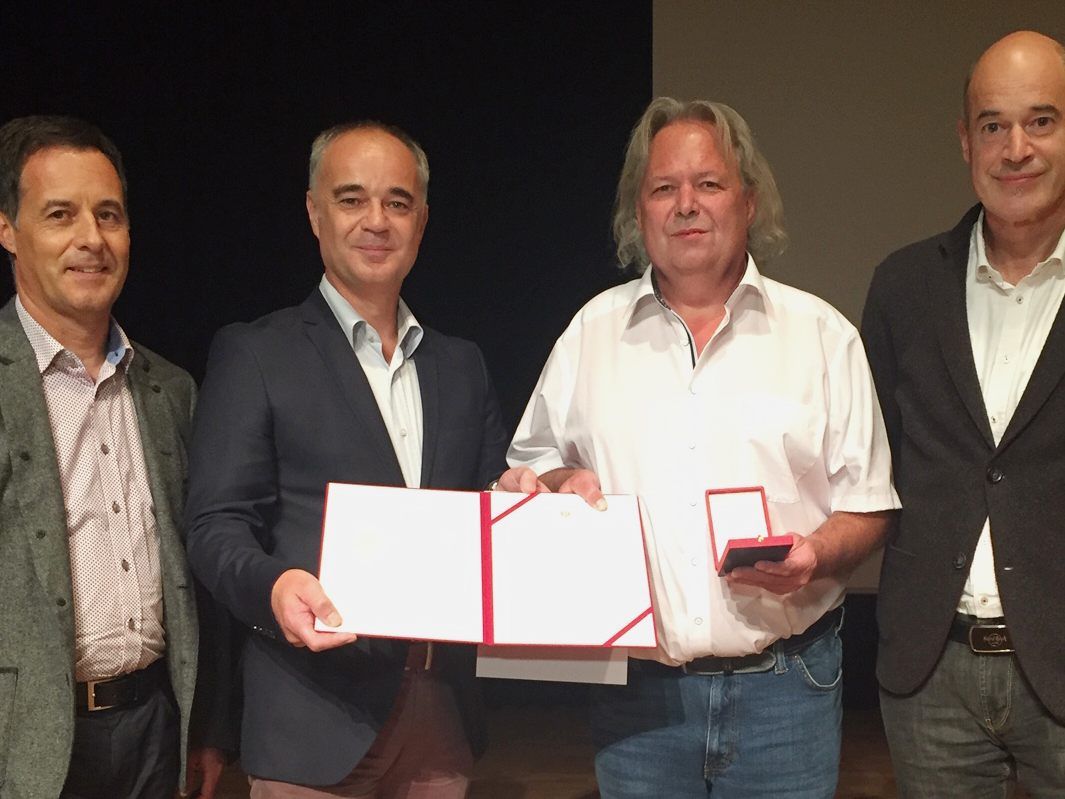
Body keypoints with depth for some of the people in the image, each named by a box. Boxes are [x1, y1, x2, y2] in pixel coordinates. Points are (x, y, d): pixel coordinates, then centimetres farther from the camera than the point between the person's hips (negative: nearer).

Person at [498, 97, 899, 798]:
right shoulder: (593, 332, 8)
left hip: (785, 688, -1)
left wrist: (814, 555, -17)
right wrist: (563, 483, -6)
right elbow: (529, 467, 16)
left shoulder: (822, 334, 3)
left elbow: (867, 509, 3)